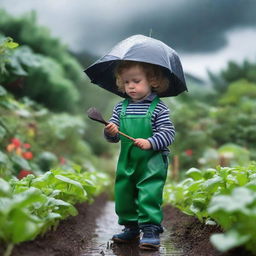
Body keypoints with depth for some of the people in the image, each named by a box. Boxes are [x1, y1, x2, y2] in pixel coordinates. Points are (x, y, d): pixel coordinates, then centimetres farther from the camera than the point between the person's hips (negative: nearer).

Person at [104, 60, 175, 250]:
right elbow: (114, 136, 10)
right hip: (127, 161, 6)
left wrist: (150, 142, -25)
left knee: (149, 196, -10)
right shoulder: (121, 108, 8)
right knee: (123, 194, 12)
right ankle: (131, 227, 29)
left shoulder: (158, 108, -6)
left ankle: (151, 230, 2)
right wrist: (110, 132, -13)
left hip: (152, 163, -5)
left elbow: (169, 133, -12)